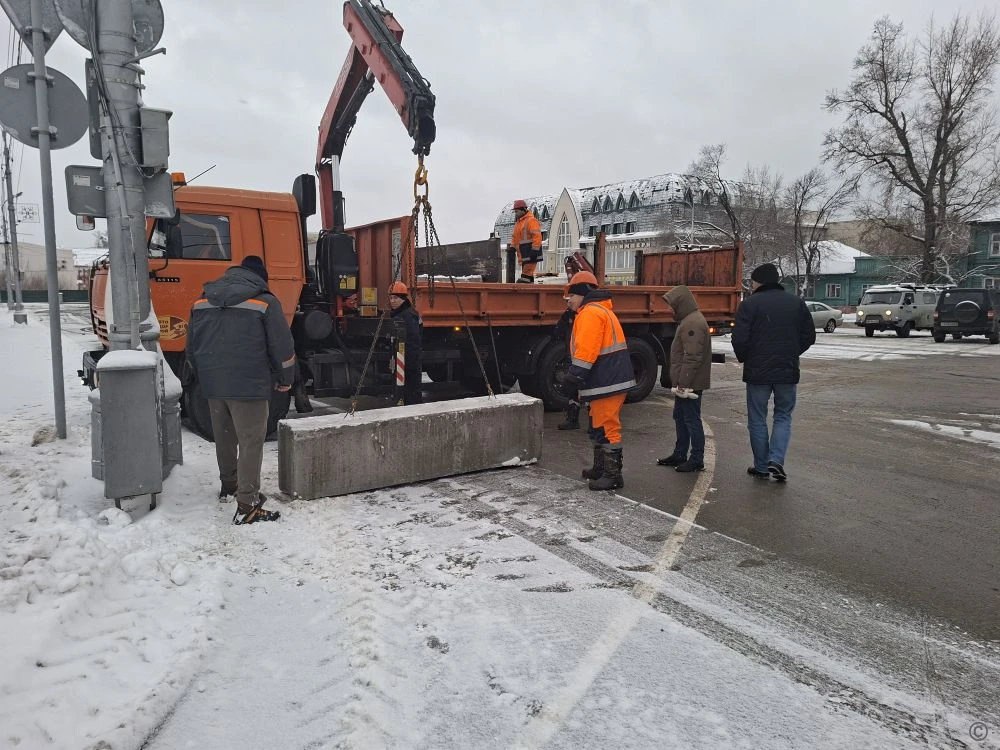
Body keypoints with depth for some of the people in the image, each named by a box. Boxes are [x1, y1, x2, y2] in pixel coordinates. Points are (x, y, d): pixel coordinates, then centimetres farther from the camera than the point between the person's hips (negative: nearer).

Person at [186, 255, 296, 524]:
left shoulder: (202, 303, 12)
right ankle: (247, 506, -4)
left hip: (213, 385, 6)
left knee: (224, 437, 21)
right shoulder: (265, 302, -6)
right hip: (249, 386, -6)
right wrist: (285, 380, 5)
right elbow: (282, 346, -8)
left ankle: (228, 485, 40)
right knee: (251, 442, -3)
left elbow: (192, 348, 16)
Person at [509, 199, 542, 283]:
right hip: (523, 253, 10)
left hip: (531, 252, -9)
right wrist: (512, 247, 16)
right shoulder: (518, 222, 20)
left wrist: (534, 251, -23)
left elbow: (537, 236, -18)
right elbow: (515, 237, 28)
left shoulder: (531, 221, -10)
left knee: (526, 273, -14)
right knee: (528, 274, 10)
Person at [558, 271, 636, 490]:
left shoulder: (590, 313, -13)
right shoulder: (601, 310, 22)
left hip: (606, 382, -11)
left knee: (606, 427, -7)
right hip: (611, 379, 11)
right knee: (599, 425, 20)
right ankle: (600, 468, 31)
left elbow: (586, 349, -24)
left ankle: (613, 475, -2)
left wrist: (575, 374, -23)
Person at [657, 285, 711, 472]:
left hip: (690, 384, -11)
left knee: (692, 420, -4)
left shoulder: (693, 323, -19)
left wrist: (684, 383, -23)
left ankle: (697, 460, 4)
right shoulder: (688, 320, 16)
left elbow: (692, 358, -24)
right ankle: (679, 455, 28)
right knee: (680, 417, 18)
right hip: (685, 383, 11)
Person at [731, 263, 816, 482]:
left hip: (757, 372, -3)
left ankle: (761, 467, 14)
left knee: (757, 419, 8)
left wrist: (744, 358, 5)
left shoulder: (750, 304, -8)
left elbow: (739, 339, -13)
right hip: (788, 371, 3)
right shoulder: (797, 303, 7)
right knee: (783, 416, 14)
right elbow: (809, 336, 10)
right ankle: (776, 460, -2)